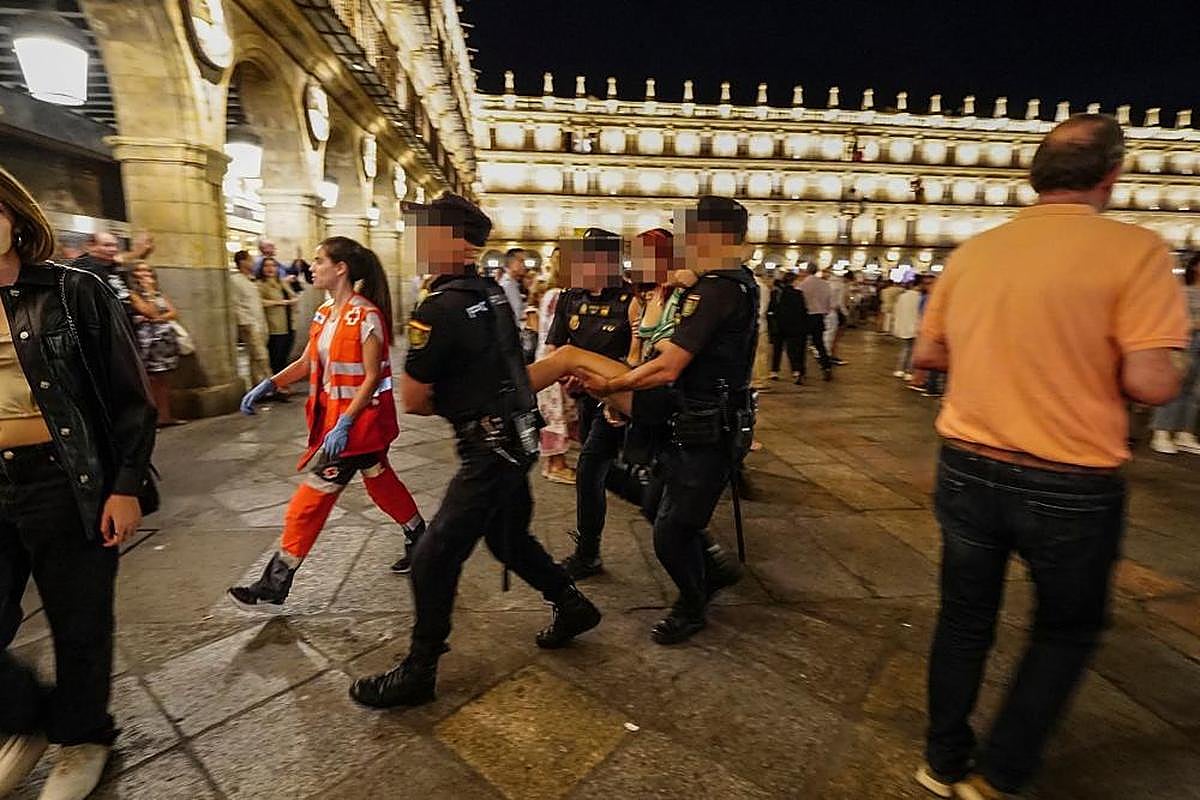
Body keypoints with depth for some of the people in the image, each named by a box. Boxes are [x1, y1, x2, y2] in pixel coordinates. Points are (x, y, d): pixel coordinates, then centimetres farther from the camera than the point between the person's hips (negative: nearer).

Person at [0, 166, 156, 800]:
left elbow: (132, 399, -6)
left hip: (67, 482, -4)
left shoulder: (74, 292, -4)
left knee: (79, 627, 10)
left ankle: (81, 737, 35)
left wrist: (126, 487, -11)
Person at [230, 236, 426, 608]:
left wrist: (344, 425, -24)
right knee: (381, 483, 19)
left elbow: (372, 378, -19)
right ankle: (420, 542, 36)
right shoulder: (324, 313, 9)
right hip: (333, 417, 9)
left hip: (357, 421, -9)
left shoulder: (366, 316, -18)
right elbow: (307, 363, 13)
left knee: (311, 498, -1)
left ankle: (274, 586, 13)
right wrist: (268, 385, 0)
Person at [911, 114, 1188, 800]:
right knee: (1067, 632, 22)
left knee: (965, 620, 19)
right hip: (1072, 484, -3)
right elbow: (1150, 383, -16)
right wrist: (1092, 362, 5)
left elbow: (929, 355, 9)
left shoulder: (971, 252, 2)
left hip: (968, 467, 4)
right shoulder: (1134, 249, -12)